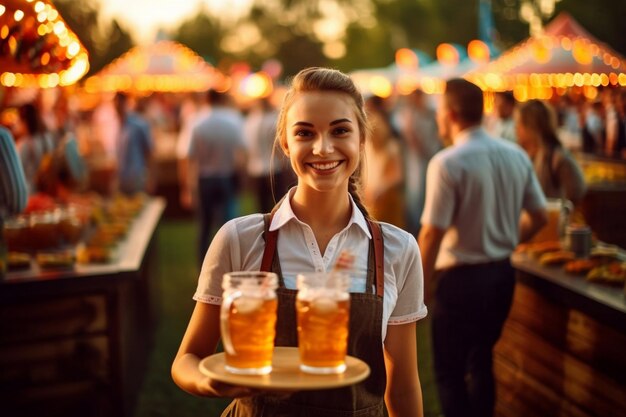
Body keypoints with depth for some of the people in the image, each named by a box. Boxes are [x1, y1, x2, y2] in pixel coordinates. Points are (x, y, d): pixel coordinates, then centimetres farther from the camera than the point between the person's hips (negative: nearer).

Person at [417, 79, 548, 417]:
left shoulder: (447, 163, -18)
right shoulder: (516, 156, 2)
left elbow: (432, 233, -19)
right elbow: (539, 217, 10)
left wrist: (421, 288, -9)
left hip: (462, 279, -7)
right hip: (502, 274, 7)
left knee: (450, 373, 6)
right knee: (480, 362, 21)